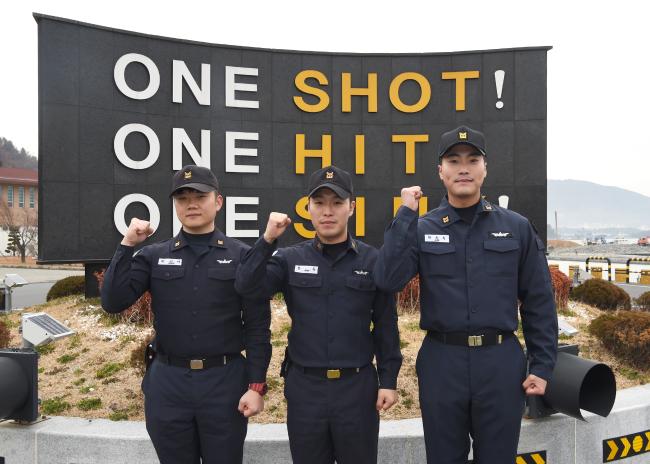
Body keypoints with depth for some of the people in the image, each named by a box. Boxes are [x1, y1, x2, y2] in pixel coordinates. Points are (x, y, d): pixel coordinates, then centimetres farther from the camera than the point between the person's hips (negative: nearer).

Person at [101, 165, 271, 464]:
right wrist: (127, 245, -12)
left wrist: (256, 385, -8)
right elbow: (112, 302, -6)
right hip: (168, 382, 2)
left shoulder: (242, 257, -3)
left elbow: (257, 326, -3)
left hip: (225, 381, -2)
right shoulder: (153, 256, 4)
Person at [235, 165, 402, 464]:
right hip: (304, 386, 1)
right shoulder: (290, 259, 1)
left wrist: (389, 380, -1)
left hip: (357, 385, -1)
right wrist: (268, 239, -24)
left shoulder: (372, 260, -2)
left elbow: (386, 325, 1)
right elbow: (245, 285, -13)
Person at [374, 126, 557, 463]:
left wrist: (542, 365, 2)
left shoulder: (517, 227, 2)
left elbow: (539, 303, 5)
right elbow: (387, 280, -16)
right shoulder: (421, 229, 0)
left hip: (501, 361, 1)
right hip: (441, 362, 0)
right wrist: (406, 214, -15)